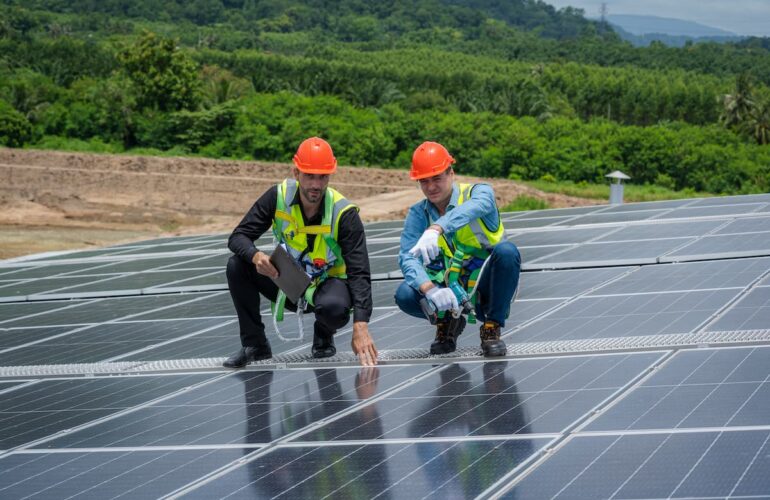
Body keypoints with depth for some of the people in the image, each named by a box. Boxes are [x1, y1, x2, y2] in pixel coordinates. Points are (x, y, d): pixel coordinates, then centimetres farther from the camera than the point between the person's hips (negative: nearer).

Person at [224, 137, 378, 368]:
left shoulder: (344, 214, -23)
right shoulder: (278, 196, -15)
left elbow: (359, 273, -27)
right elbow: (238, 236, -13)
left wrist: (361, 325, -40)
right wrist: (256, 256, -39)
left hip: (327, 283, -3)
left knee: (334, 307, -38)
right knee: (237, 265, -21)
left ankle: (324, 333, 2)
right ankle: (255, 344, -7)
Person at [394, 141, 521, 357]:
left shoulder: (479, 192, -10)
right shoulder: (418, 214, -1)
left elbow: (475, 206, -36)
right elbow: (408, 257, -15)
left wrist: (436, 229, -55)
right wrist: (429, 289, -37)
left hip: (485, 289, -2)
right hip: (450, 292, 2)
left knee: (506, 250, -31)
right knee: (405, 295, -26)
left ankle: (492, 328, -13)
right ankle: (447, 321, 7)